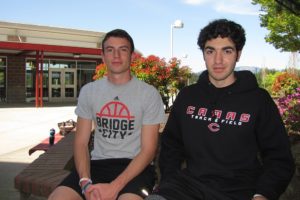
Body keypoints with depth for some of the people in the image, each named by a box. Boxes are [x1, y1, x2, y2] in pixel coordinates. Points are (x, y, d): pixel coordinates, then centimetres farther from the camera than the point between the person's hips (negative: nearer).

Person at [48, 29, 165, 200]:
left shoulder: (149, 93, -2)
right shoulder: (89, 91, 9)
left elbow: (148, 150, -5)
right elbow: (81, 142, 6)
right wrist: (86, 182, -13)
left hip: (135, 166, -2)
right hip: (98, 163, 3)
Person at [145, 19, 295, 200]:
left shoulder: (258, 99, 2)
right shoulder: (187, 95, 10)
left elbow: (279, 158, 3)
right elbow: (171, 144, 18)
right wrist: (169, 183, 3)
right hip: (190, 184, 1)